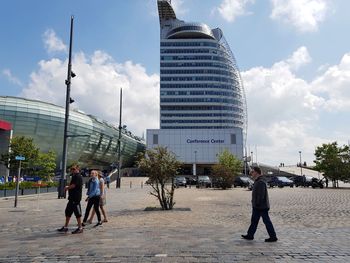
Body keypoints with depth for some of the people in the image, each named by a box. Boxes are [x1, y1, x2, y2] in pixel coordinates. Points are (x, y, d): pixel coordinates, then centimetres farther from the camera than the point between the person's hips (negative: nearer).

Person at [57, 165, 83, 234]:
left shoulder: (78, 176, -14)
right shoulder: (75, 176, 19)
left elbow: (73, 185, -20)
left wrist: (67, 188, -3)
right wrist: (68, 187, 7)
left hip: (76, 198, -11)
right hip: (72, 197, 11)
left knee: (77, 213, -3)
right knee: (68, 212, 15)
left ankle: (80, 228, 5)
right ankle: (65, 227, 25)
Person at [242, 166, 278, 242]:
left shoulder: (261, 182, -20)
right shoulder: (257, 181, 13)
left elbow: (261, 195, -24)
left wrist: (257, 204, -22)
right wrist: (255, 204, 19)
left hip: (262, 207, -11)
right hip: (257, 207, 11)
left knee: (267, 221, -1)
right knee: (254, 220, 14)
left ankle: (273, 237, 9)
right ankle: (250, 235, 21)